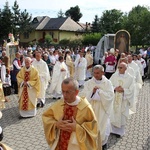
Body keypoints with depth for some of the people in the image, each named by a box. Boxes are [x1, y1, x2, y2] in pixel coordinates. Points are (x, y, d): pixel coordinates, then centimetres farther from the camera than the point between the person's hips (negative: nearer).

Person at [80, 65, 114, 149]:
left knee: (102, 127, 10)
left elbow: (110, 96, -16)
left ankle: (103, 143, 38)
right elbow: (83, 95, -9)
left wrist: (99, 91, -19)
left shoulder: (108, 83, -6)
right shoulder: (88, 83, -2)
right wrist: (92, 92, -24)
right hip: (91, 109, 1)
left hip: (102, 110, -1)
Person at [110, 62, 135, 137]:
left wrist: (123, 90, -21)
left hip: (124, 100, -1)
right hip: (113, 99, 2)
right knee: (113, 114, 6)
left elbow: (131, 90, -7)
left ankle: (119, 131, 25)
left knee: (121, 116, 7)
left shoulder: (130, 78, -6)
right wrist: (115, 89, -18)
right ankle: (112, 129, 26)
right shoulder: (114, 76, -1)